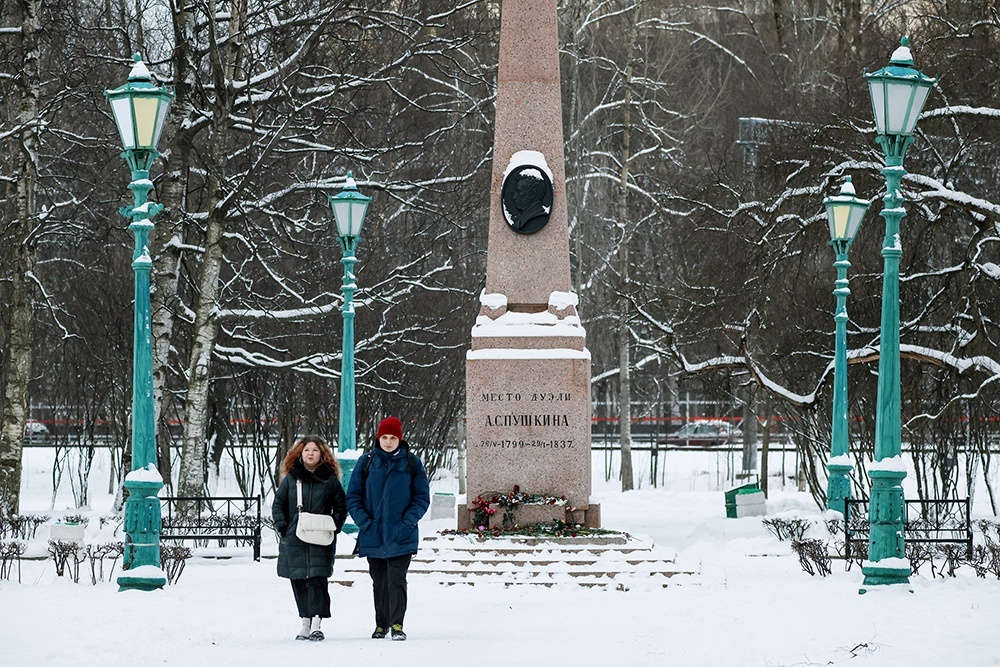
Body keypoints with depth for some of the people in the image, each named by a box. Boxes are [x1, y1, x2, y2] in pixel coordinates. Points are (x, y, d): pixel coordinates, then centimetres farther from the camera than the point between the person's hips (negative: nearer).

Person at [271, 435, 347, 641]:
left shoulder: (330, 480, 4)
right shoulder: (291, 478, 8)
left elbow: (341, 507, 9)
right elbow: (278, 504, 12)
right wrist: (283, 527, 1)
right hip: (294, 542, 3)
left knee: (317, 579, -11)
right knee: (299, 581, 5)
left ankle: (316, 623, -12)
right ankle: (305, 622, 14)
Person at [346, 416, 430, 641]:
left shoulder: (411, 463, 2)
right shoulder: (366, 462, 5)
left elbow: (422, 498, 4)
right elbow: (353, 497, 8)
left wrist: (407, 523, -9)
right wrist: (364, 522, -6)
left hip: (401, 537, -2)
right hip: (373, 536, 2)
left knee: (396, 580, -11)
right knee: (379, 583, 10)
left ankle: (397, 624, -9)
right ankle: (381, 624, 21)